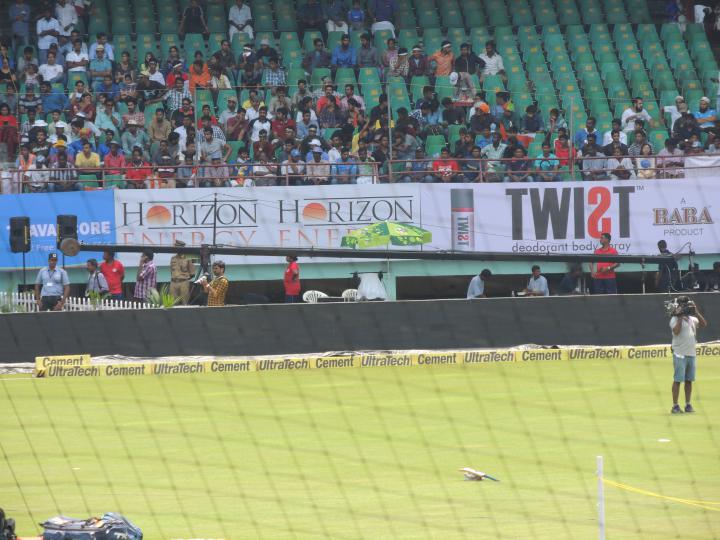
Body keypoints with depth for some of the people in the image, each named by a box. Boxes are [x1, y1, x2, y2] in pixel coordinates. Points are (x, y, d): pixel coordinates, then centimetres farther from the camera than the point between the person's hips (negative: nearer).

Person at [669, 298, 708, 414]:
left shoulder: (692, 319, 15)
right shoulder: (675, 319, -5)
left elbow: (703, 324, 6)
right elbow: (676, 331, -22)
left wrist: (696, 312, 0)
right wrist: (680, 317, -18)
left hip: (691, 354, 7)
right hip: (680, 354, -7)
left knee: (689, 380, 9)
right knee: (677, 380, -6)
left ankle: (688, 405, 15)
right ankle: (675, 406, -5)